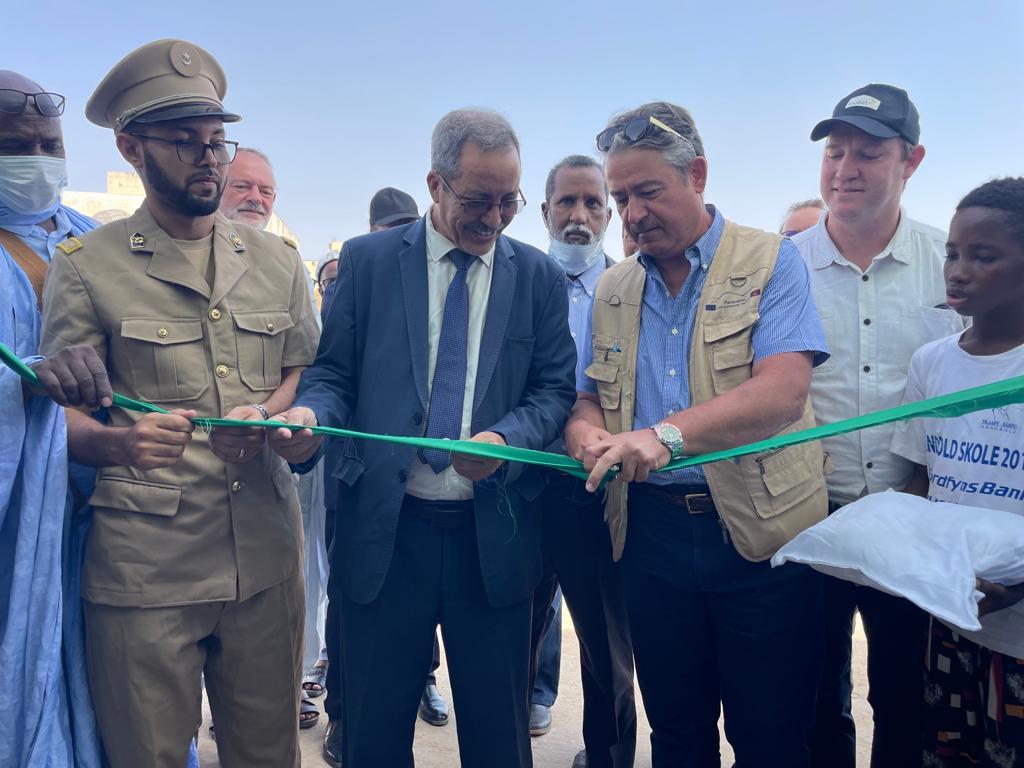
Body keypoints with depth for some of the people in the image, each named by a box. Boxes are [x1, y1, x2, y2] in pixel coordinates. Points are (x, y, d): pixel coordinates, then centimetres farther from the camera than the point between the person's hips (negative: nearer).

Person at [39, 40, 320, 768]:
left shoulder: (276, 260, 10)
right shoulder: (85, 265, 0)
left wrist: (263, 418, -8)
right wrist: (120, 440, -22)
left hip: (266, 554, 3)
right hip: (142, 564, -2)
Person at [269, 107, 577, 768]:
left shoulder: (539, 277, 5)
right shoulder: (367, 260, 3)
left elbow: (555, 390, 2)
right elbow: (334, 373, 4)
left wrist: (506, 438, -18)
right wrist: (309, 413, -19)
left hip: (495, 537, 1)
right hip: (385, 532, 0)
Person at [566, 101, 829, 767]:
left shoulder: (770, 262, -4)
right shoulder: (613, 291, 10)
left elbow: (783, 392, -18)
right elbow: (589, 398, 11)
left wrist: (668, 434, -31)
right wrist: (586, 431, -13)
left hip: (762, 535, -3)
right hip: (652, 532, 4)